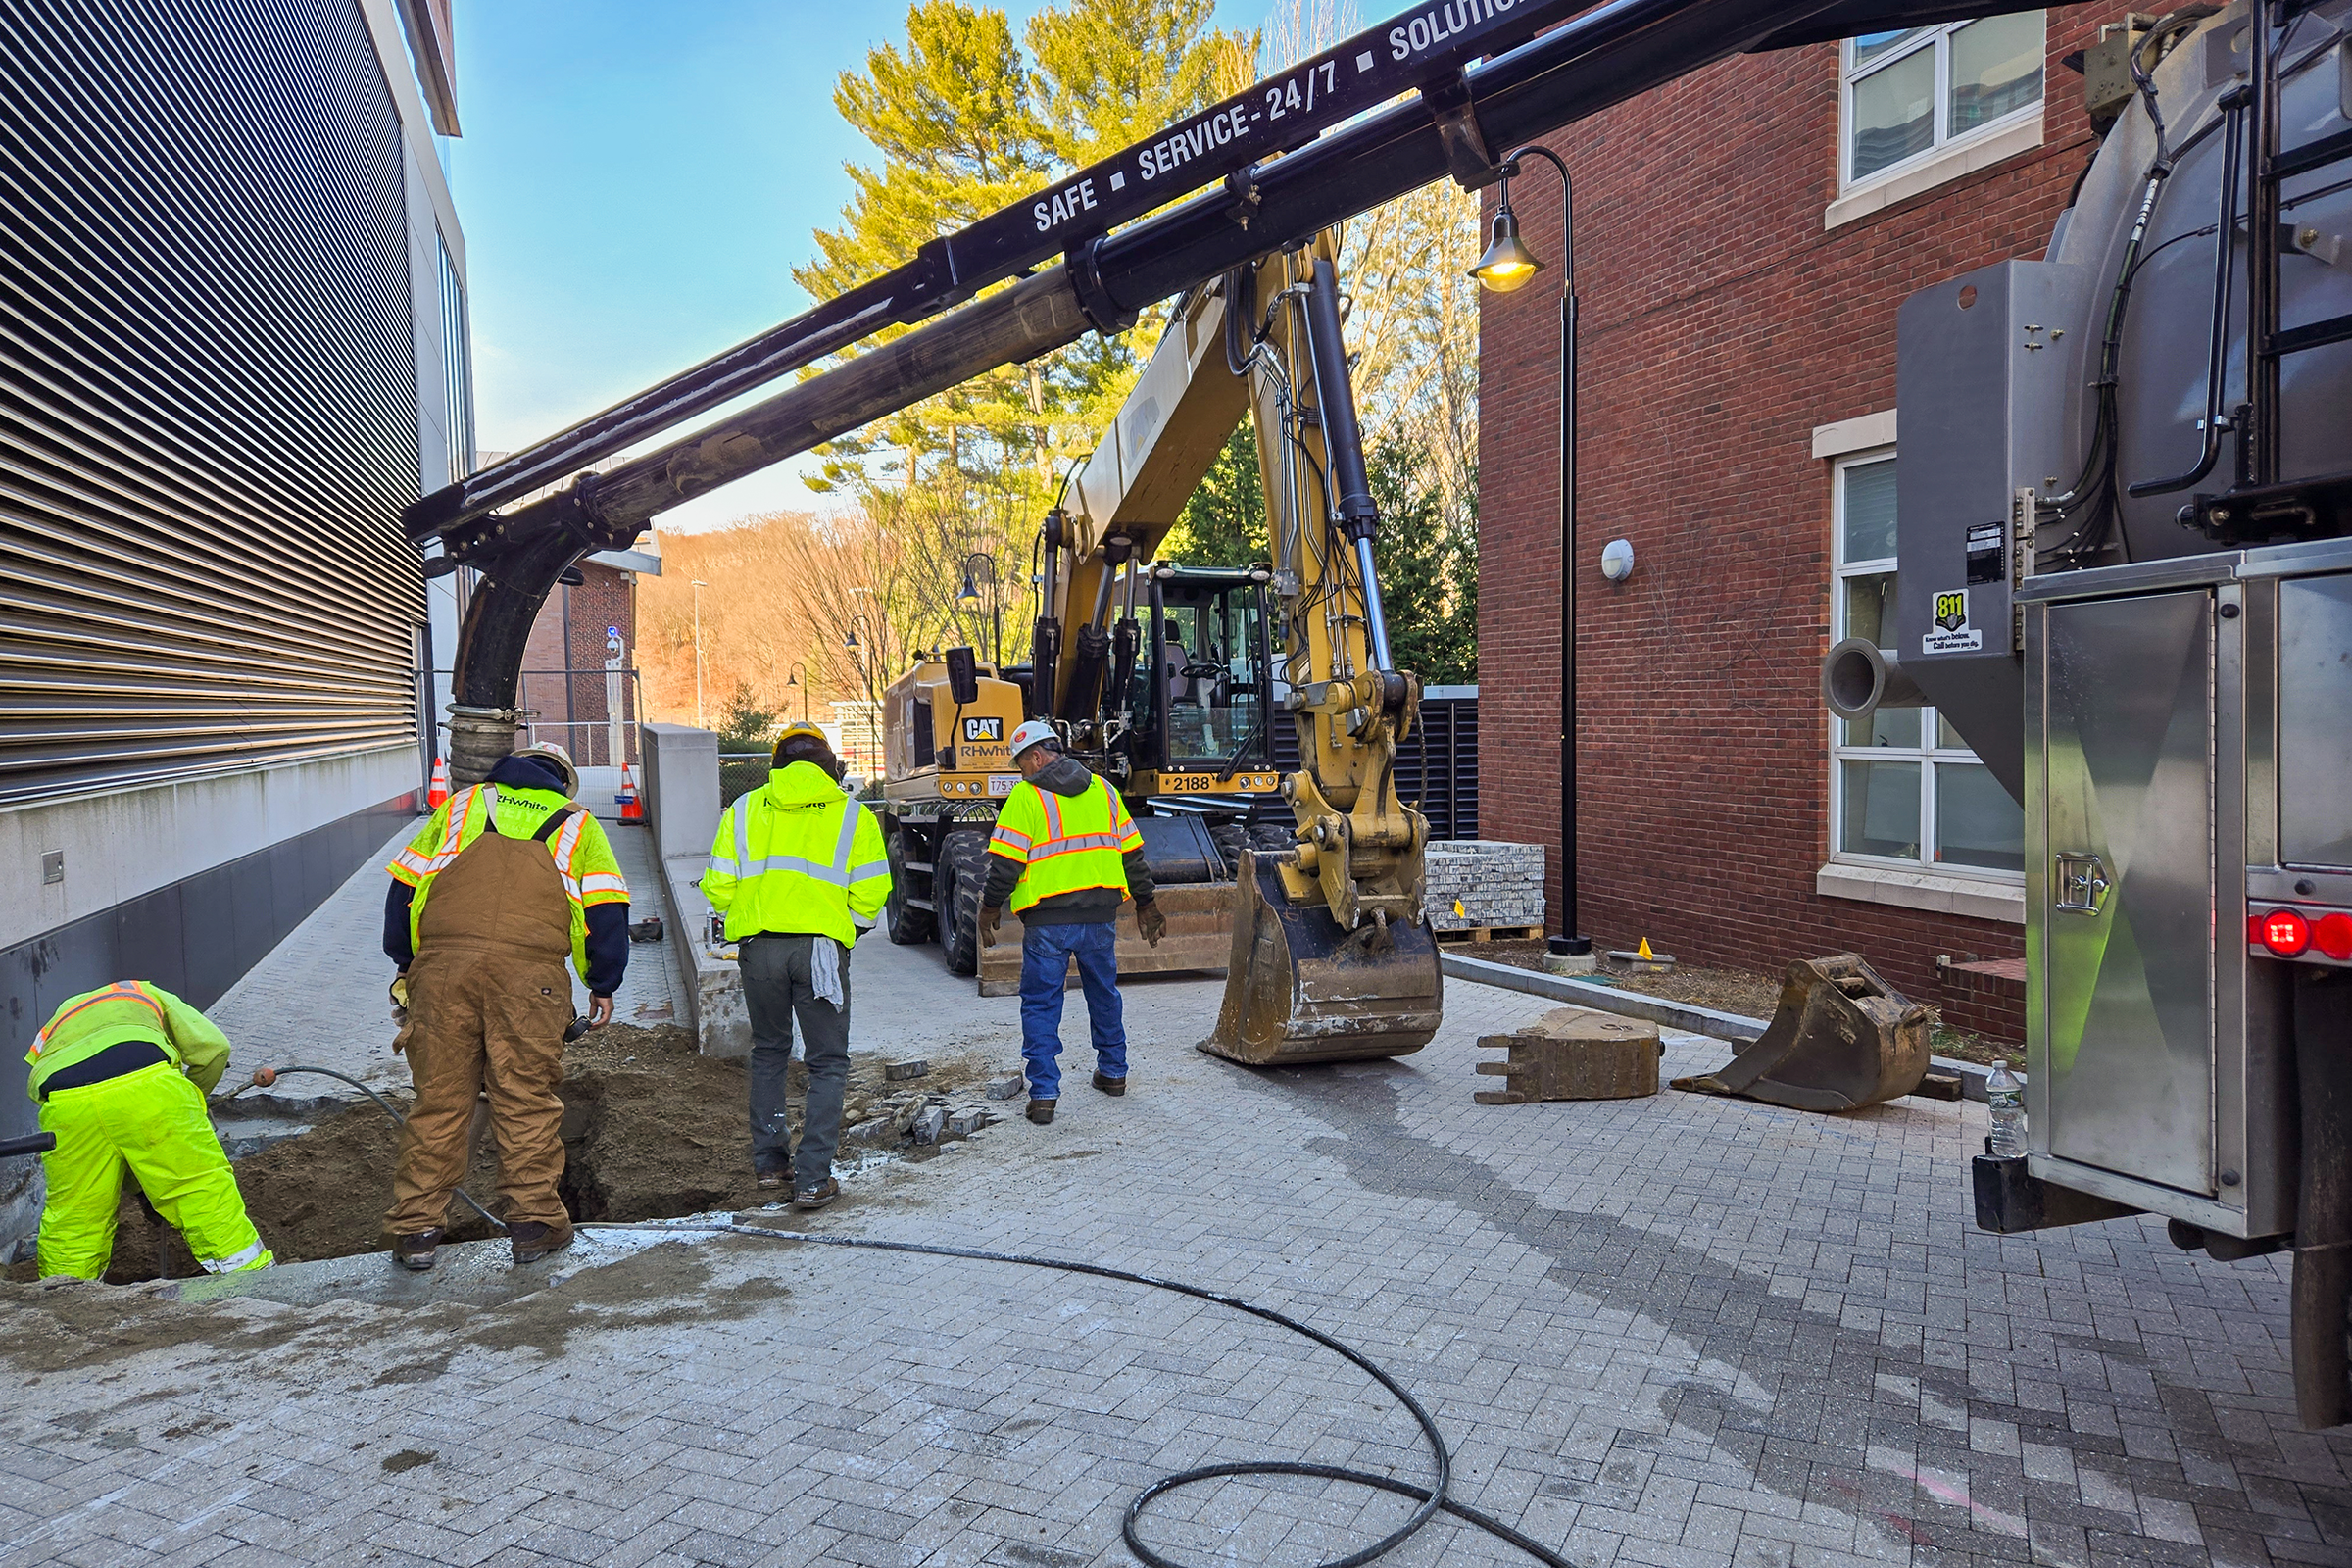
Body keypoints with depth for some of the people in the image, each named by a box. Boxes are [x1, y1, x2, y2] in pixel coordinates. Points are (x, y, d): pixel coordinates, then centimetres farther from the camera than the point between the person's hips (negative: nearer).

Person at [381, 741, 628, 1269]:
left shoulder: (460, 806, 27)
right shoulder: (578, 824, 22)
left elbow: (404, 885, 23)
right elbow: (607, 911, 13)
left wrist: (405, 962, 32)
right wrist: (603, 985, 22)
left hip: (442, 963, 2)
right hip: (529, 971, -1)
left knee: (439, 1097, 8)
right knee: (527, 1099, 5)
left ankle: (416, 1227, 13)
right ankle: (533, 1221, 9)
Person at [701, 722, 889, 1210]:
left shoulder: (744, 810, 10)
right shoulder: (853, 814, 5)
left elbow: (719, 886, 6)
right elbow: (870, 895, -1)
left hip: (759, 948, 3)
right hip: (822, 946, -2)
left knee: (768, 1053, 22)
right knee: (828, 1064, 7)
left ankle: (769, 1162, 26)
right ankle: (812, 1181, 2)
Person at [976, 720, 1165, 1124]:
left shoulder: (1026, 795, -6)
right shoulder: (1102, 790, 10)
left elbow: (1006, 862, -10)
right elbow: (1131, 853, 14)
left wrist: (990, 908, 3)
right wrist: (1145, 904, 22)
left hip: (1047, 919, -5)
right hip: (1100, 915, 5)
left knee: (1041, 1004, 3)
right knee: (1104, 993, 21)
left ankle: (1043, 1093, -1)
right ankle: (1113, 1072, 32)